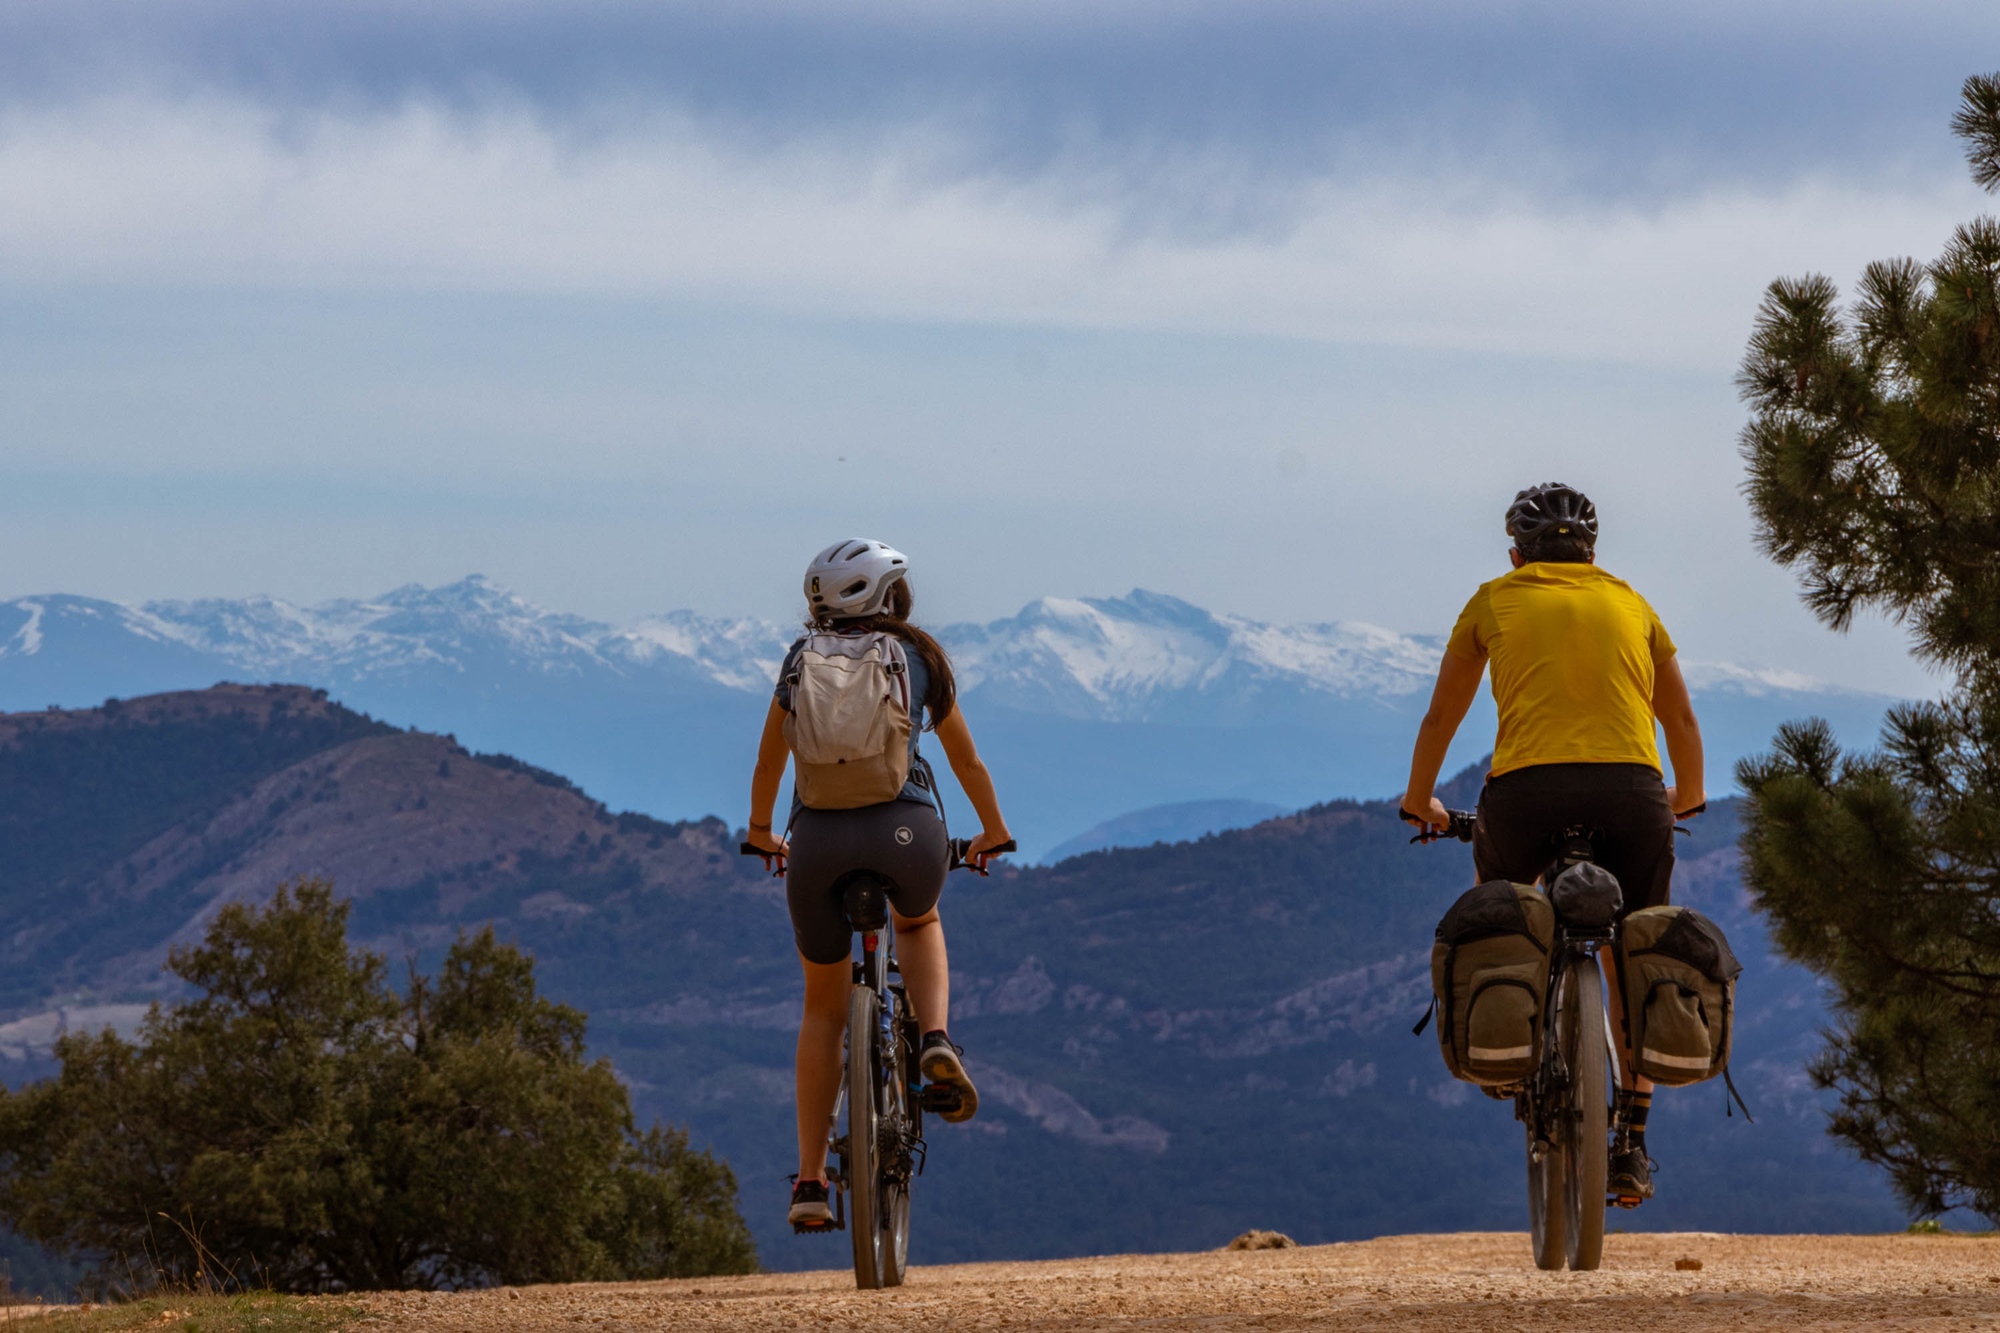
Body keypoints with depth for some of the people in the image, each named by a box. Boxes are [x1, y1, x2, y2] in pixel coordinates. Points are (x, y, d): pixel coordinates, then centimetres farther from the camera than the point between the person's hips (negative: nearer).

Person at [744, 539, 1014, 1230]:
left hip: (818, 836, 1)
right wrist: (993, 832, 44)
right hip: (906, 828, -1)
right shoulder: (921, 656, 18)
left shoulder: (802, 660, 20)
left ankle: (810, 1180, 14)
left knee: (824, 1007, 18)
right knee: (919, 926, 35)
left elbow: (769, 762, 29)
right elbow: (967, 761, 27)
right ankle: (935, 1039, 6)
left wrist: (761, 829, 48)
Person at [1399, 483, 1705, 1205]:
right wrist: (1687, 797, 51)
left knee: (1497, 892, 33)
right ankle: (1631, 1146, 10)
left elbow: (1440, 719, 26)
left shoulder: (1496, 600, 20)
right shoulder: (1629, 603, 24)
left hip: (1526, 790, -1)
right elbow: (1683, 725, 32)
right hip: (1631, 792, 1)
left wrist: (1420, 801, 44)